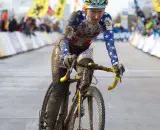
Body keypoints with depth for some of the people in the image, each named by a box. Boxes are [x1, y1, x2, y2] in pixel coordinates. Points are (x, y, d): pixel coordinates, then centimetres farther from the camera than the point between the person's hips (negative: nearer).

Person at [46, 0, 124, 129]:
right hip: (64, 50, -3)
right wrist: (67, 56, -61)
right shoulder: (77, 16, -32)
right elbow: (64, 38, -42)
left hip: (83, 50, 3)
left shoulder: (106, 19, -24)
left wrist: (115, 64, -46)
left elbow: (110, 43, -29)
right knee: (59, 91, -7)